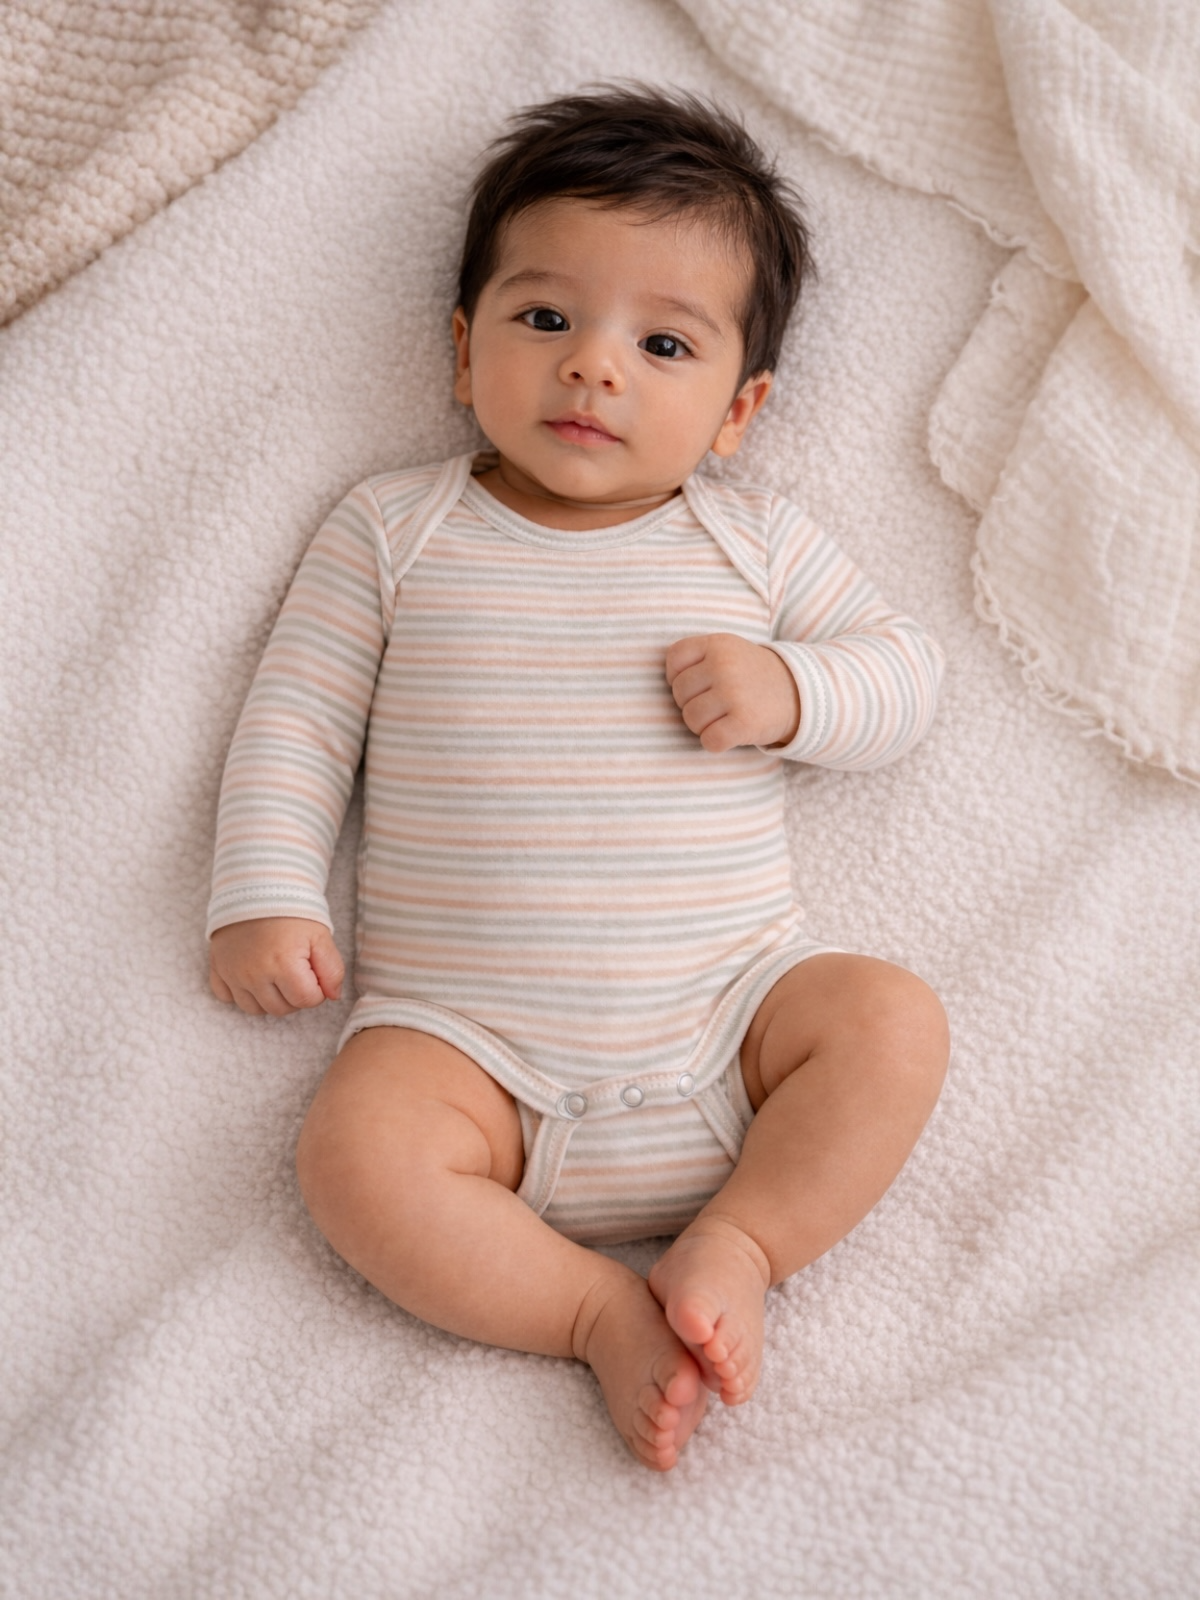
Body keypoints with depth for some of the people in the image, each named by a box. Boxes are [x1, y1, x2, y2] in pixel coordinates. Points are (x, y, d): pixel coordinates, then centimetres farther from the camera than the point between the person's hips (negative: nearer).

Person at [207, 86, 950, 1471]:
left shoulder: (754, 542, 9)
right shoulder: (394, 530, 8)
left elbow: (905, 672, 12)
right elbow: (296, 718, 8)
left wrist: (790, 690, -9)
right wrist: (263, 894, -3)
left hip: (730, 1005, 2)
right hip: (468, 1035, -1)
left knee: (892, 1021, -21)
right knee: (356, 1151, -27)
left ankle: (734, 1244, -11)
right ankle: (600, 1312, -13)